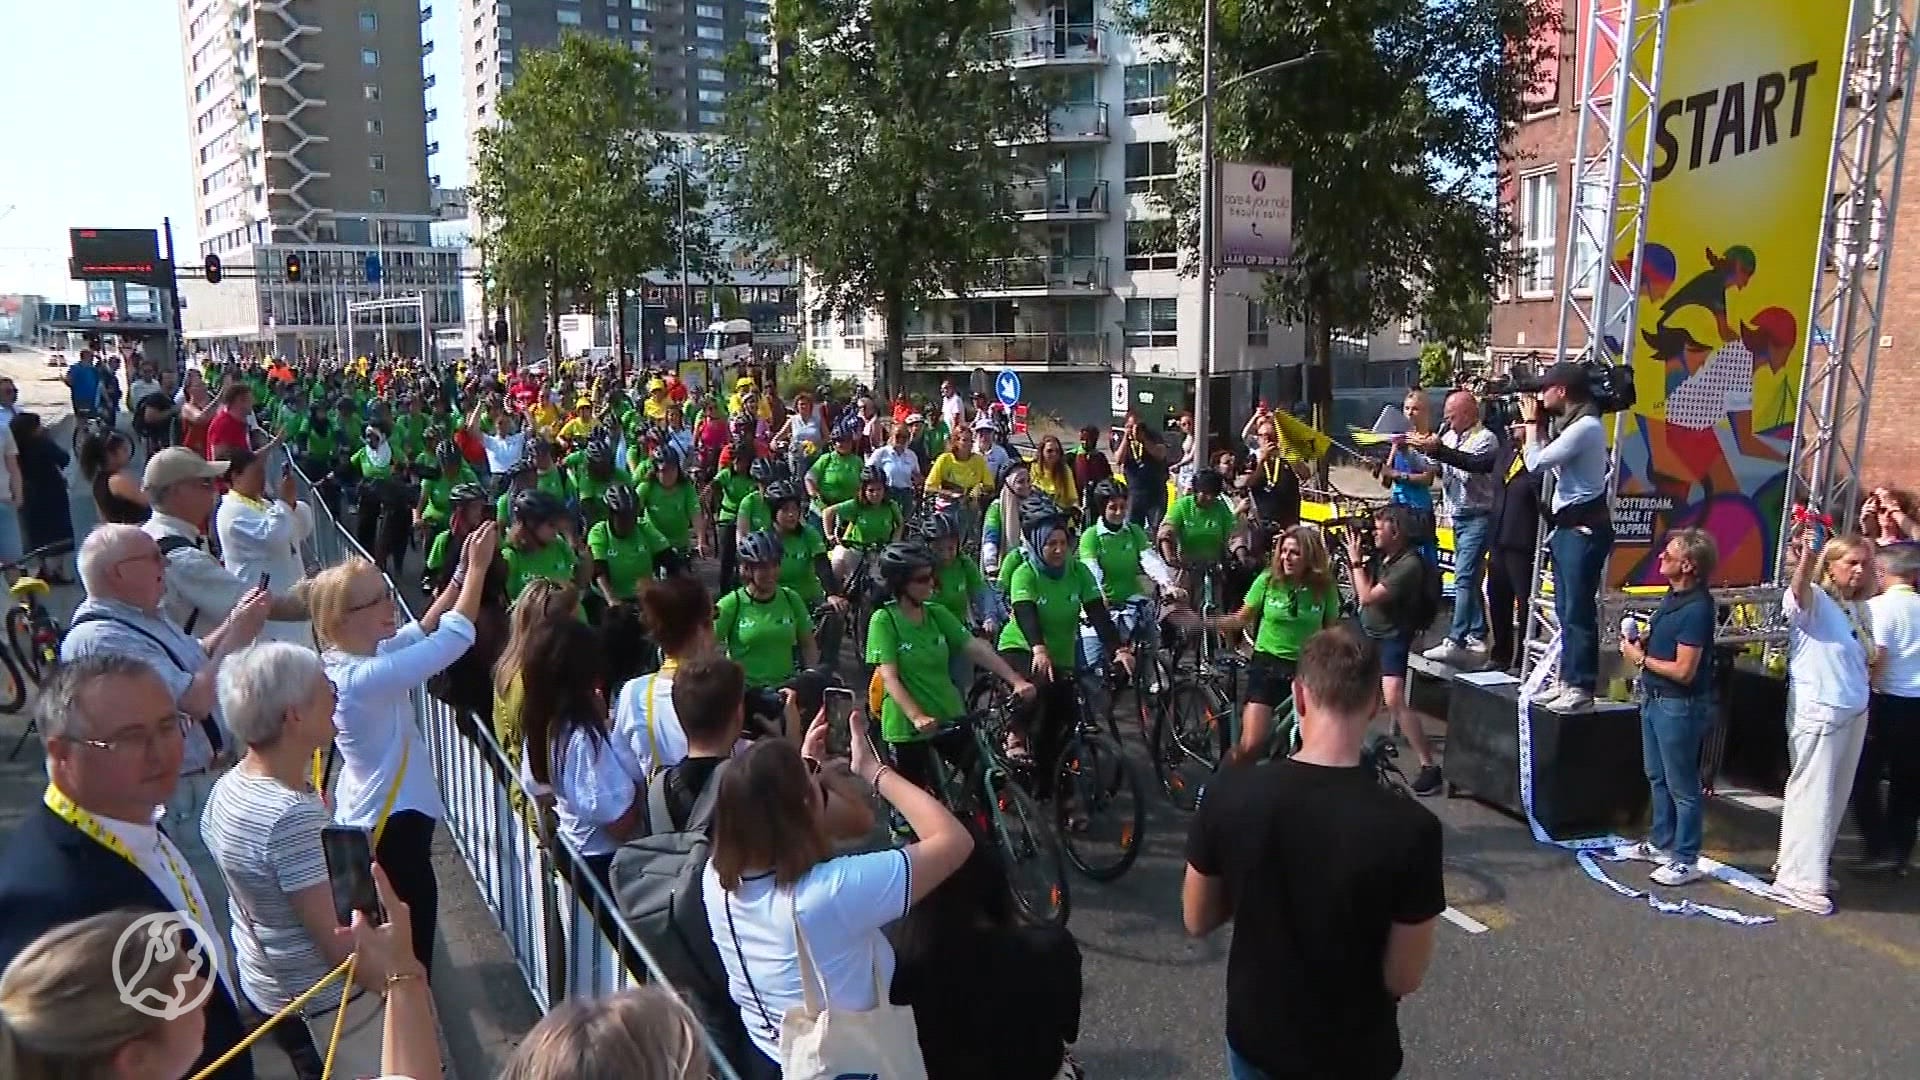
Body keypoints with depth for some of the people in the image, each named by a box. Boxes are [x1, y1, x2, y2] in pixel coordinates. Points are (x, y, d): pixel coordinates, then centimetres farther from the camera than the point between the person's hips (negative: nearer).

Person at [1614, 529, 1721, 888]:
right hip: (1654, 698, 10)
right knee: (1657, 777, 21)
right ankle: (1660, 843, 36)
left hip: (1679, 706, -10)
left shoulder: (1696, 608, -23)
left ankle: (1686, 860, 15)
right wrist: (1641, 643, 3)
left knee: (1682, 785, 3)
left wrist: (1640, 658, -13)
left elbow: (1683, 671, -24)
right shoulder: (1674, 595, 5)